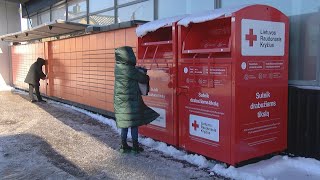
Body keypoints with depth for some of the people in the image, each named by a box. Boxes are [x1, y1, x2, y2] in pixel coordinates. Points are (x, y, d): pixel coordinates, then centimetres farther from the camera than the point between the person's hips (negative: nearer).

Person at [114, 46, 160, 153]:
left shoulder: (118, 67, 4)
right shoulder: (129, 69, -19)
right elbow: (142, 78, -7)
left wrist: (140, 72, 9)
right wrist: (148, 78, 12)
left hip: (120, 100, 7)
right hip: (130, 100, -7)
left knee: (124, 123, 14)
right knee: (134, 123, 4)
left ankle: (124, 146, 20)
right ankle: (135, 146, 12)